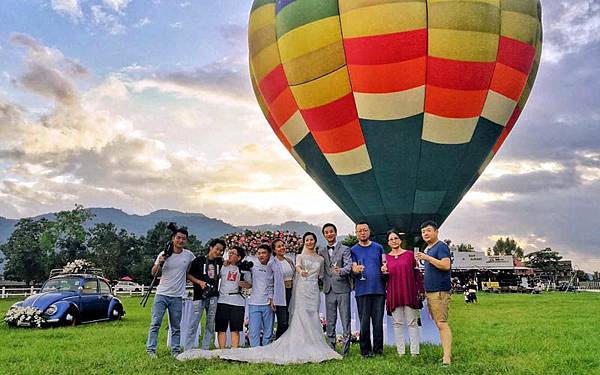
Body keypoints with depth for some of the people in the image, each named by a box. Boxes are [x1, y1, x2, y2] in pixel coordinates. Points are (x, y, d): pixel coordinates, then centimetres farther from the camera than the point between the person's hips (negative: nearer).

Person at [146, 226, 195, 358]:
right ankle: (151, 350, 5)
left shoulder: (189, 255, 2)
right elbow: (153, 273, 3)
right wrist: (159, 263, -16)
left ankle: (175, 351, 14)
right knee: (155, 323, -2)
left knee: (176, 327, 7)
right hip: (162, 294, -1)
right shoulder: (164, 254, -2)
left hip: (177, 296, 1)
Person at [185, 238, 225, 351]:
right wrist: (200, 282, -10)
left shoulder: (220, 262, 13)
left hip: (213, 296, 4)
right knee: (195, 322, -6)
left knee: (210, 324, 5)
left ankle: (205, 349, 12)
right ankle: (188, 349, 0)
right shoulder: (199, 260, 2)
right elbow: (188, 275, 3)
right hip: (199, 296, -4)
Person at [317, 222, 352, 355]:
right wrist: (324, 281, 2)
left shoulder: (345, 249, 0)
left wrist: (340, 271, -33)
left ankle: (345, 350, 8)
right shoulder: (321, 251, 13)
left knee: (345, 321, -1)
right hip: (328, 290, 4)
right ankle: (330, 350, 18)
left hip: (342, 289, -4)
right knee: (330, 322, 9)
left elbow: (349, 266, -14)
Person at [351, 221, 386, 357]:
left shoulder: (378, 247, 12)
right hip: (362, 290, -1)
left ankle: (378, 349, 13)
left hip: (379, 289, 1)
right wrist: (356, 269, -24)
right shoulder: (353, 250, 8)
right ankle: (365, 350, 9)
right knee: (364, 322, 0)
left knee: (378, 321, 4)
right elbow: (353, 268, -1)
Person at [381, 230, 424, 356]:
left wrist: (421, 290, 0)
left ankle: (414, 352, 7)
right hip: (394, 294, 2)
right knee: (397, 323, 4)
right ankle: (400, 352, 11)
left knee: (412, 322, 1)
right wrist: (383, 272, -7)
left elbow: (417, 273, 5)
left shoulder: (409, 254, 4)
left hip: (409, 293, -2)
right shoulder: (386, 258, 9)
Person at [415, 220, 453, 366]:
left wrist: (427, 258, -22)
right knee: (438, 324, 11)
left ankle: (447, 357, -10)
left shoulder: (441, 246, -9)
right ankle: (447, 353, 16)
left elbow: (446, 265, -23)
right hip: (430, 292, 10)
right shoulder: (427, 249, 18)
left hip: (439, 292, -9)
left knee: (442, 323, -11)